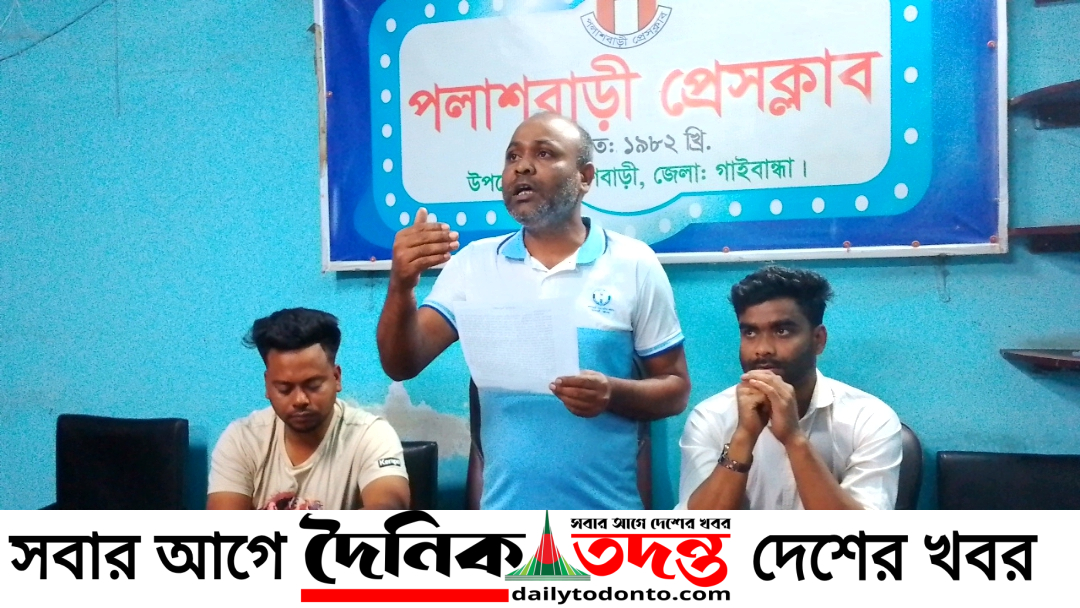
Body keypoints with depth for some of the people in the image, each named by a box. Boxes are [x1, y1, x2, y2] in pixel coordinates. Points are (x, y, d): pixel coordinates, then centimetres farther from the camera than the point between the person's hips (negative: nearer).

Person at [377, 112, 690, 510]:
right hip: (505, 516, 2)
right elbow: (402, 366, -3)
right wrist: (401, 287, -22)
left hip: (608, 519, -1)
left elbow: (675, 389, 0)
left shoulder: (634, 265, -4)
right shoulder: (474, 263, 2)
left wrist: (614, 393, -20)